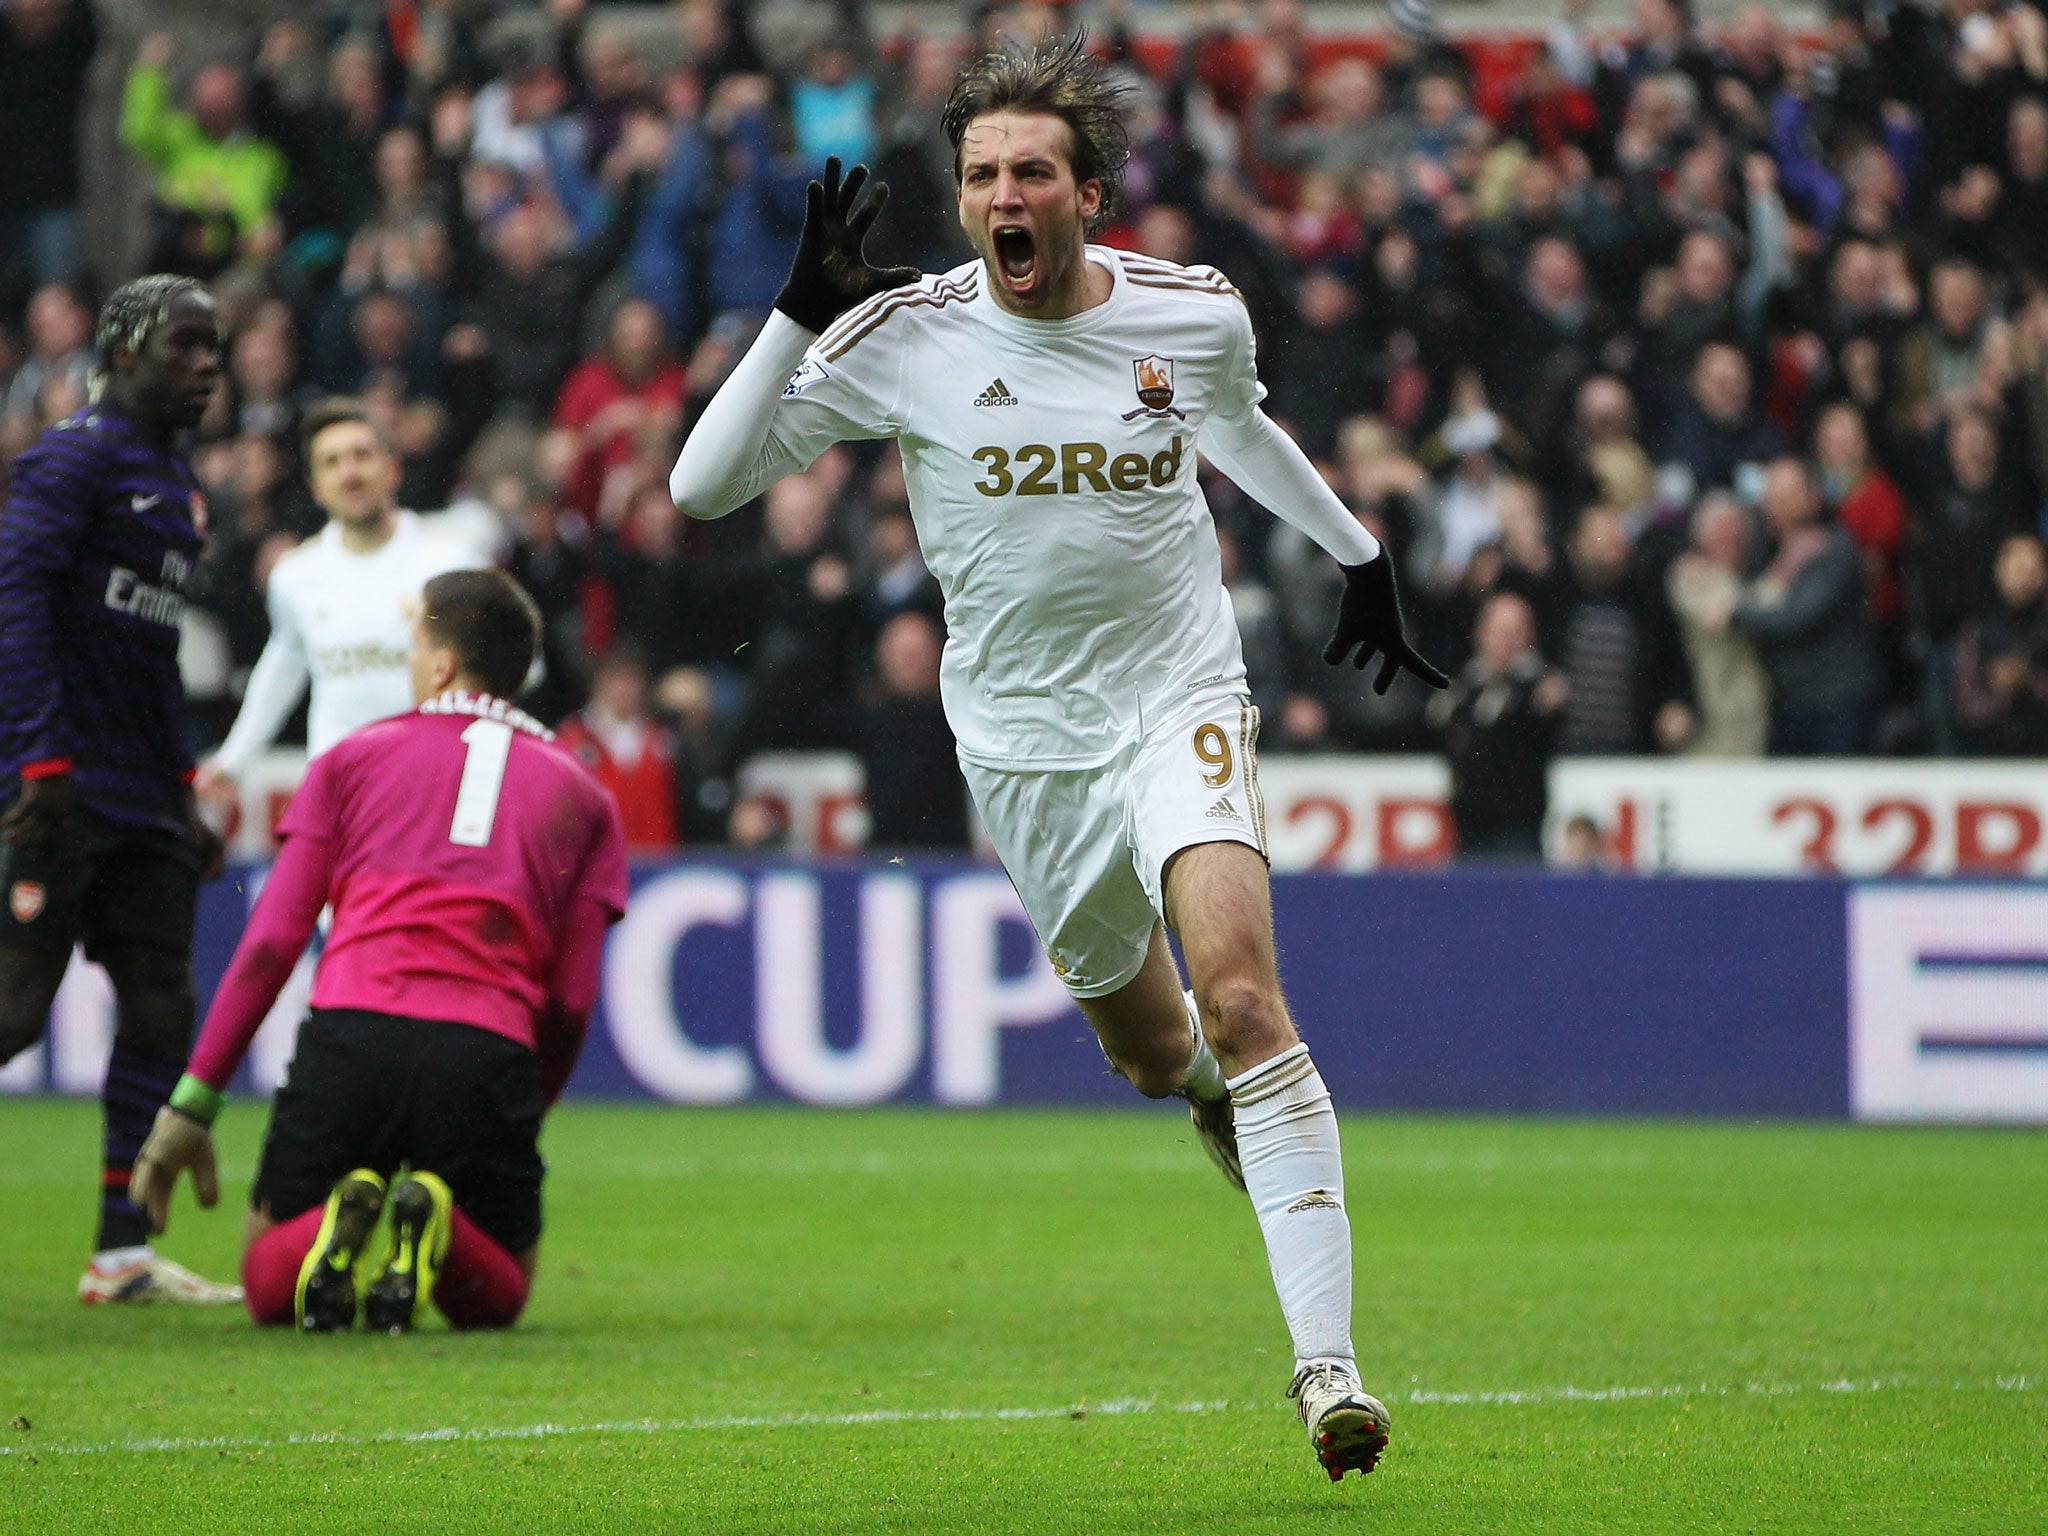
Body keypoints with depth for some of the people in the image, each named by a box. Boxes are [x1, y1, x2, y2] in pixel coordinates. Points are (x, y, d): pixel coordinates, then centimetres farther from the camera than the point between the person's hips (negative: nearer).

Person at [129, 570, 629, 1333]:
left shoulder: (355, 757, 18)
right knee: (496, 1296, 18)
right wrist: (523, 1118, 23)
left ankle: (332, 1229, -20)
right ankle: (435, 1230, -18)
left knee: (268, 1284, 17)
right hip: (489, 1054, 0)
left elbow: (270, 942, 10)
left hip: (349, 1040, 0)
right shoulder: (581, 796, 20)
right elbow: (570, 1002, 10)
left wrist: (193, 1103, 11)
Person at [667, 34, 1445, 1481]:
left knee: (1241, 994, -22)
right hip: (1024, 735, 1)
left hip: (1181, 704, -1)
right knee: (1145, 1039, 11)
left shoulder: (1198, 315, -5)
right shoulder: (905, 335, -10)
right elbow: (702, 484, -13)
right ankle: (1217, 1085, 52)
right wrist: (803, 315, -24)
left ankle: (1327, 1362, -24)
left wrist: (1360, 552, 31)